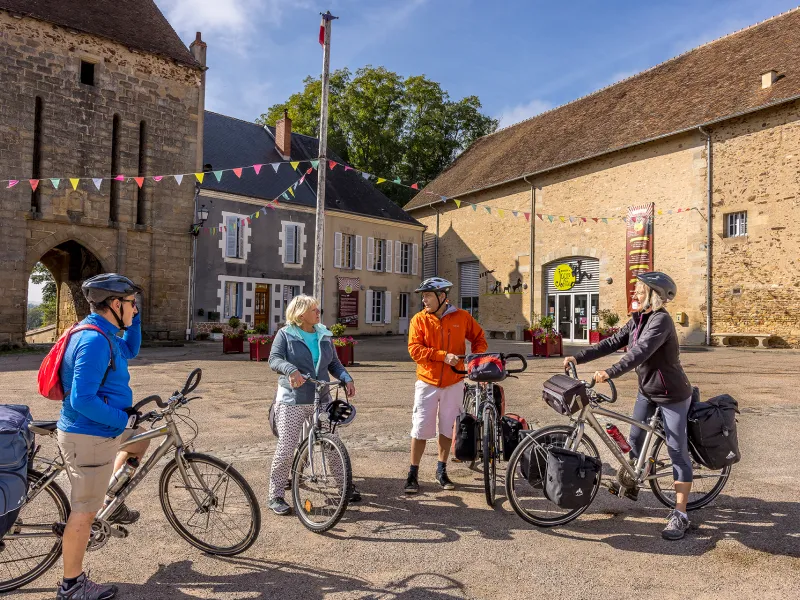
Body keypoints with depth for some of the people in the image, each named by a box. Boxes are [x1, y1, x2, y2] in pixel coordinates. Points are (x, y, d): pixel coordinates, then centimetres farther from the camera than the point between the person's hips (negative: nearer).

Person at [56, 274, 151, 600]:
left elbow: (130, 350, 23)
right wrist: (124, 419, -19)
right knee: (85, 511, 3)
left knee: (139, 438, 30)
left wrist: (134, 317, 10)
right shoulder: (95, 341, -26)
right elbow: (83, 400, -30)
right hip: (89, 437, -10)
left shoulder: (101, 333, 5)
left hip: (97, 428, 10)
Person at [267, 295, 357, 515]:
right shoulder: (285, 334, -1)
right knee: (286, 449, -3)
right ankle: (276, 496, 12)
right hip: (292, 401, -4)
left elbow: (334, 363, 13)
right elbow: (274, 359, -13)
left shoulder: (325, 336, 11)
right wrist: (291, 370, -34)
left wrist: (347, 379, -7)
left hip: (321, 399, 4)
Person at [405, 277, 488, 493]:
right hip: (427, 382, -1)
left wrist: (476, 356, -9)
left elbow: (479, 338, 11)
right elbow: (415, 349, -13)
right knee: (421, 429, -1)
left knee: (447, 428, 12)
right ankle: (413, 474, 13)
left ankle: (441, 471, 29)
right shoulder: (419, 319, -4)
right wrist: (444, 356, -22)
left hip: (454, 383, 2)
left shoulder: (462, 317, 0)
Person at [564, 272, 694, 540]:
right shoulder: (637, 320, 3)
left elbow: (641, 352, -36)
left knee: (677, 452, -1)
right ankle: (630, 484, 39)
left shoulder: (661, 320, -24)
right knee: (635, 439, 17)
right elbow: (612, 343, -1)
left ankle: (679, 515, 6)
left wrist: (610, 373, -46)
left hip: (672, 396, -8)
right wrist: (579, 357, -10)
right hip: (647, 391, 8)